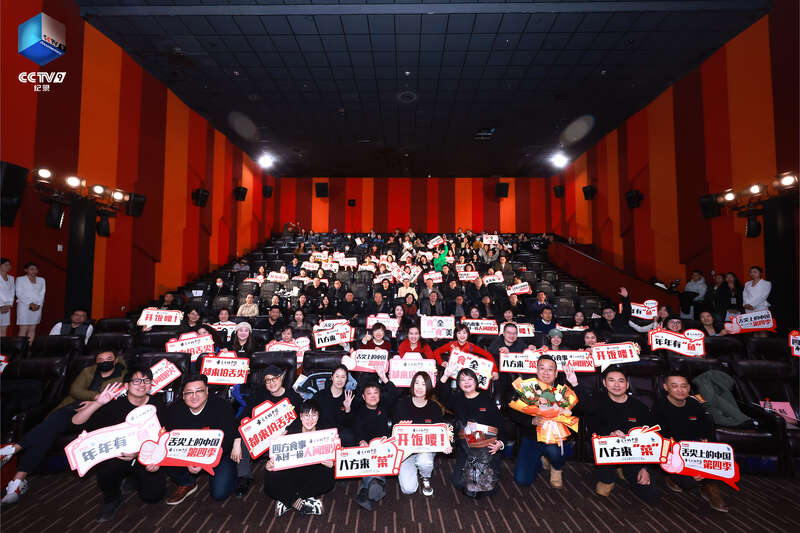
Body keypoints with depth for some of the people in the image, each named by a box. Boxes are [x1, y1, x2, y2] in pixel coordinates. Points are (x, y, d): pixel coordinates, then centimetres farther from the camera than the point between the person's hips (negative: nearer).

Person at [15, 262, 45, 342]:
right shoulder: (20, 279, 4)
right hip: (24, 306, -3)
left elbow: (42, 293, 9)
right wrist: (30, 304, -13)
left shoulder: (41, 280, 14)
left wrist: (38, 304, -7)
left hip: (37, 307, 4)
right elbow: (19, 293, -4)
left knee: (32, 329, 2)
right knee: (23, 329, -8)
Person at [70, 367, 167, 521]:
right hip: (117, 456, -1)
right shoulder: (116, 404, -7)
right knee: (105, 470, -35)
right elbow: (76, 421, -11)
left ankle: (134, 478, 23)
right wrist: (98, 402, -27)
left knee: (153, 495, -15)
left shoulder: (158, 406, -3)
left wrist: (139, 452, -13)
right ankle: (112, 499, 3)